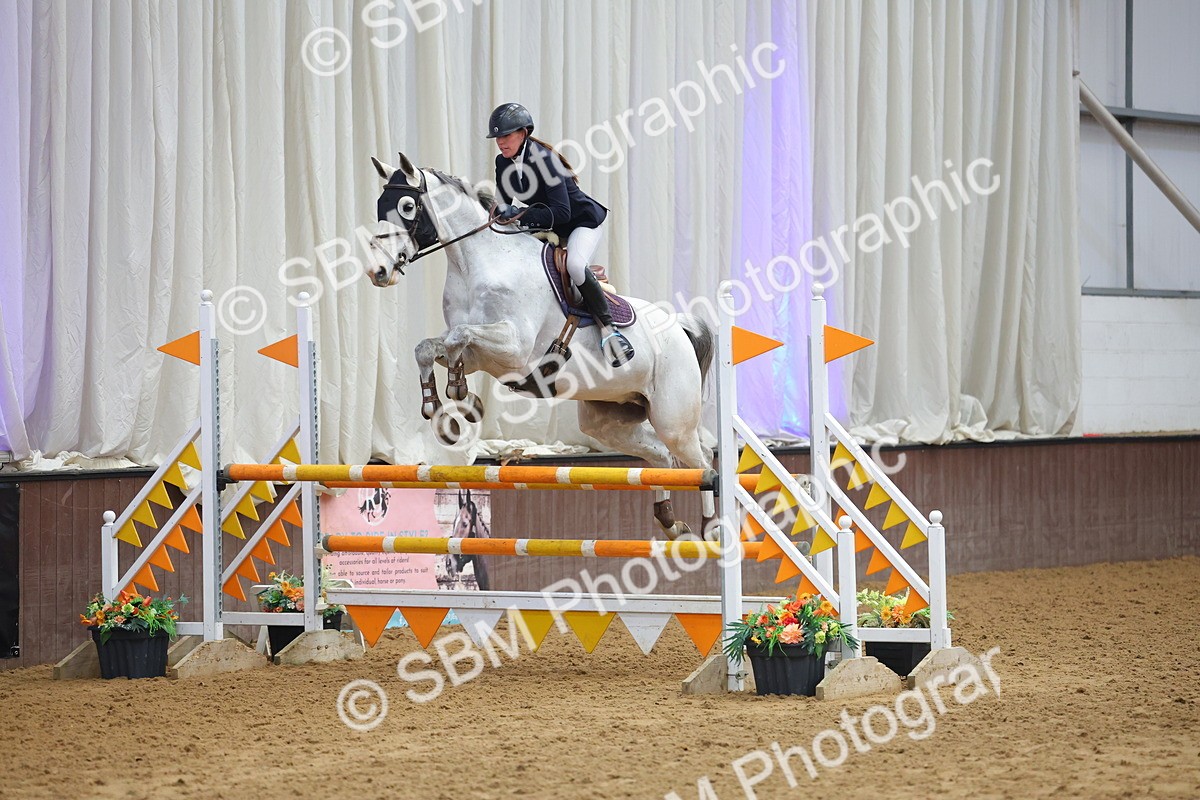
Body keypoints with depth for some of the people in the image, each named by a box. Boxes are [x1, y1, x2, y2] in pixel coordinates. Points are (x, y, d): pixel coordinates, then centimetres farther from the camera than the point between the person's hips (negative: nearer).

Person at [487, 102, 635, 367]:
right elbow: (503, 203, 4)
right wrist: (501, 212, -20)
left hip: (584, 221, -9)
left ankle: (607, 327, -25)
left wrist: (521, 214, -42)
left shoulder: (543, 159, -27)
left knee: (574, 265, -35)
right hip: (548, 228, 9)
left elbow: (561, 212, -34)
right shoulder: (503, 163, -4)